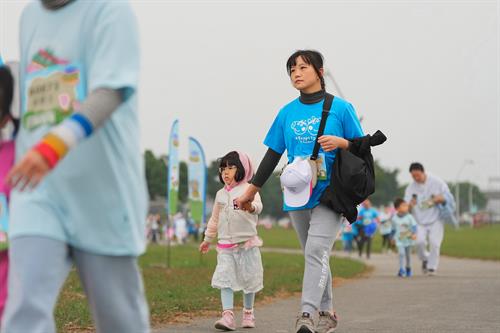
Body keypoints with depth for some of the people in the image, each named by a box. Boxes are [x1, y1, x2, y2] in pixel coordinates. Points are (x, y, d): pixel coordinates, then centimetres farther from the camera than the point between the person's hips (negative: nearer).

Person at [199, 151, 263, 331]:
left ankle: (248, 313, 24)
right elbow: (215, 218, 23)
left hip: (247, 242, -4)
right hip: (225, 244, 4)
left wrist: (250, 206, -50)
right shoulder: (221, 194, 12)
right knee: (225, 279, -9)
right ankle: (227, 315, -16)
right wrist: (207, 239, 29)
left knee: (248, 278, 7)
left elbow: (258, 206, -27)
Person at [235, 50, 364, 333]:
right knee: (315, 255, 11)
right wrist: (251, 191, 16)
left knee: (317, 250, -19)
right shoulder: (287, 113, 10)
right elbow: (272, 156, 16)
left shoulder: (340, 108, 0)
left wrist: (340, 142, -18)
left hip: (330, 193, -4)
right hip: (297, 196, 4)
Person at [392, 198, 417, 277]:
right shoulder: (394, 218, -2)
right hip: (399, 240, 0)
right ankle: (402, 270, -16)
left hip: (408, 239, 0)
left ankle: (408, 269, 30)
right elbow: (394, 229, 11)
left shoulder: (409, 217, -8)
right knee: (401, 254, -16)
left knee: (408, 255, 12)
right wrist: (393, 238, 18)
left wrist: (414, 234, -28)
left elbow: (414, 226, -12)